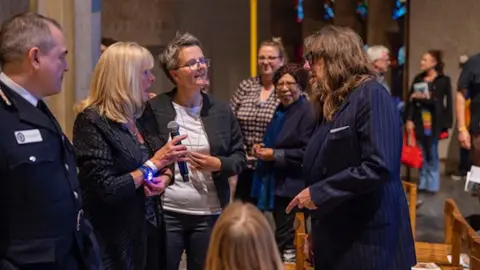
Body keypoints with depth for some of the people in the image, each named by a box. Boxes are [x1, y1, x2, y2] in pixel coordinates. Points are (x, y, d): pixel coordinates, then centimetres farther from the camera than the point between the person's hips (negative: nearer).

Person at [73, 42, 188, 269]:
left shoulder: (140, 118, 7)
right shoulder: (92, 122, -16)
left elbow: (162, 167, 17)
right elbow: (106, 191, -23)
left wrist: (165, 178, -6)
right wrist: (153, 164, -18)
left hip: (148, 232, 8)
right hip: (115, 243, -7)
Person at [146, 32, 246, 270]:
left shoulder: (221, 111, 6)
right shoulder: (154, 109, -3)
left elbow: (240, 157, 9)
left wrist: (219, 164, -9)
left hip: (208, 215, 3)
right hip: (166, 213, -3)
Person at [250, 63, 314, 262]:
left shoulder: (307, 112, -15)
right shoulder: (280, 110, 14)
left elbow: (307, 153, -23)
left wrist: (274, 155, -18)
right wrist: (261, 148, 8)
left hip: (291, 187, -9)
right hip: (275, 184, 9)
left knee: (286, 244, -8)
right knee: (282, 237, 17)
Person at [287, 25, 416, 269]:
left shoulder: (371, 95, -13)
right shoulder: (330, 104, 14)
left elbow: (380, 166, -24)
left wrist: (319, 193, -17)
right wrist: (314, 232, 12)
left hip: (368, 241, -8)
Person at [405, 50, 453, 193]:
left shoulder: (444, 80, -3)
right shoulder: (418, 79, 9)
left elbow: (448, 103, -5)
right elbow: (410, 100, 5)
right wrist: (409, 119, -3)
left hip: (434, 121, -3)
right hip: (419, 120, 3)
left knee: (432, 154, 5)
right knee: (421, 154, 8)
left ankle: (433, 184, 13)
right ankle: (423, 182, 17)